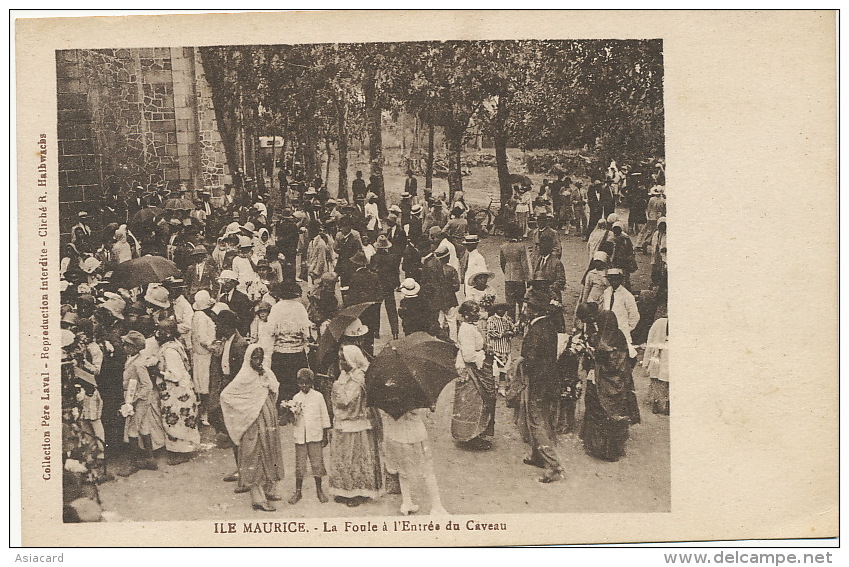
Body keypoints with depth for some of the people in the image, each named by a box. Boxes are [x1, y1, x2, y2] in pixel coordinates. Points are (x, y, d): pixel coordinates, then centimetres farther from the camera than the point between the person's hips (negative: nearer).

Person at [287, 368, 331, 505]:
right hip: (300, 435, 1)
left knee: (317, 463, 1)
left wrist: (326, 434, 8)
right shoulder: (296, 398, 5)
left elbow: (324, 415, 7)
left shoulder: (318, 396, 2)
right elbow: (293, 418, 3)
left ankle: (319, 490, 14)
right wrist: (295, 412, -20)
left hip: (315, 435, -1)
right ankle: (298, 491, 14)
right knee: (299, 464, 3)